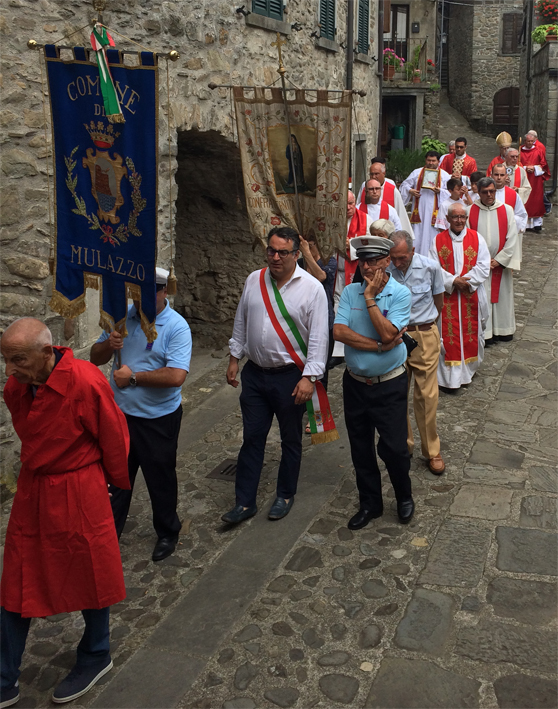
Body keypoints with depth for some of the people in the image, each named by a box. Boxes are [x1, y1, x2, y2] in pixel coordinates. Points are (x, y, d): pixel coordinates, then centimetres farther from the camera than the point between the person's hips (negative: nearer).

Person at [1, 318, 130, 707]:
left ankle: (96, 657, 39)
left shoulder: (86, 383, -24)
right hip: (31, 490, 6)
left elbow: (115, 438, -11)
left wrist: (119, 483, 2)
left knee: (89, 578, 14)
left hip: (78, 494, -6)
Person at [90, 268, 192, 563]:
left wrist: (133, 377, -20)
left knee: (160, 479, 11)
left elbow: (176, 376, -28)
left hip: (158, 419, -5)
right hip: (120, 413, 5)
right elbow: (96, 357, 7)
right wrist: (109, 345, -16)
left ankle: (167, 533, 33)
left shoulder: (176, 326, -17)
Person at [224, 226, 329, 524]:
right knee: (252, 438, 9)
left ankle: (285, 496, 31)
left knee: (291, 440, 12)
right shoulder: (254, 280, 3)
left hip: (290, 376, -3)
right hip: (254, 373, 4)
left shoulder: (312, 288, -11)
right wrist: (234, 359, 13)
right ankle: (245, 502, 18)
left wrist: (309, 377, -18)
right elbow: (241, 322, 13)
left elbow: (318, 337, -13)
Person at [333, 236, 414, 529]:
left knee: (393, 447, 1)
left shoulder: (400, 294, -10)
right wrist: (379, 345, -20)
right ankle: (369, 504, 32)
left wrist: (370, 298, -19)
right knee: (361, 449, 14)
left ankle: (404, 498, 29)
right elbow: (339, 331, -15)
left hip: (390, 385, -3)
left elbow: (388, 333, -23)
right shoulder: (350, 292, -1)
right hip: (355, 383, 4)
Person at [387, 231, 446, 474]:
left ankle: (432, 451, 16)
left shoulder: (430, 267, -9)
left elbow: (438, 299, 8)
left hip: (425, 337, 0)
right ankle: (403, 445, 27)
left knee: (427, 395, 1)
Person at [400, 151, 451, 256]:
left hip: (434, 211, -1)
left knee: (432, 235, -3)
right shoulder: (417, 172, 11)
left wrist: (440, 191, -16)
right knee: (417, 236, 0)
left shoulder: (444, 175, 7)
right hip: (419, 210, 1)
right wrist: (410, 190, -6)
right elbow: (405, 184, 15)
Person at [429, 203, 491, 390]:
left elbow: (483, 266, -4)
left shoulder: (476, 238, 2)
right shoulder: (438, 240, 1)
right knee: (448, 336, 0)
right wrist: (453, 281, -18)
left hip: (471, 295, 1)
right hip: (446, 296, -1)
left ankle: (468, 369, 26)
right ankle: (450, 377, 7)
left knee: (470, 332, 9)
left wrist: (465, 280, -17)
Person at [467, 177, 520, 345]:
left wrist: (499, 260, -8)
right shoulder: (470, 211, -2)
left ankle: (502, 329, 23)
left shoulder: (507, 210, 1)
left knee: (502, 296, 9)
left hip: (501, 264, 1)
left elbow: (512, 238, -1)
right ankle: (483, 333, 8)